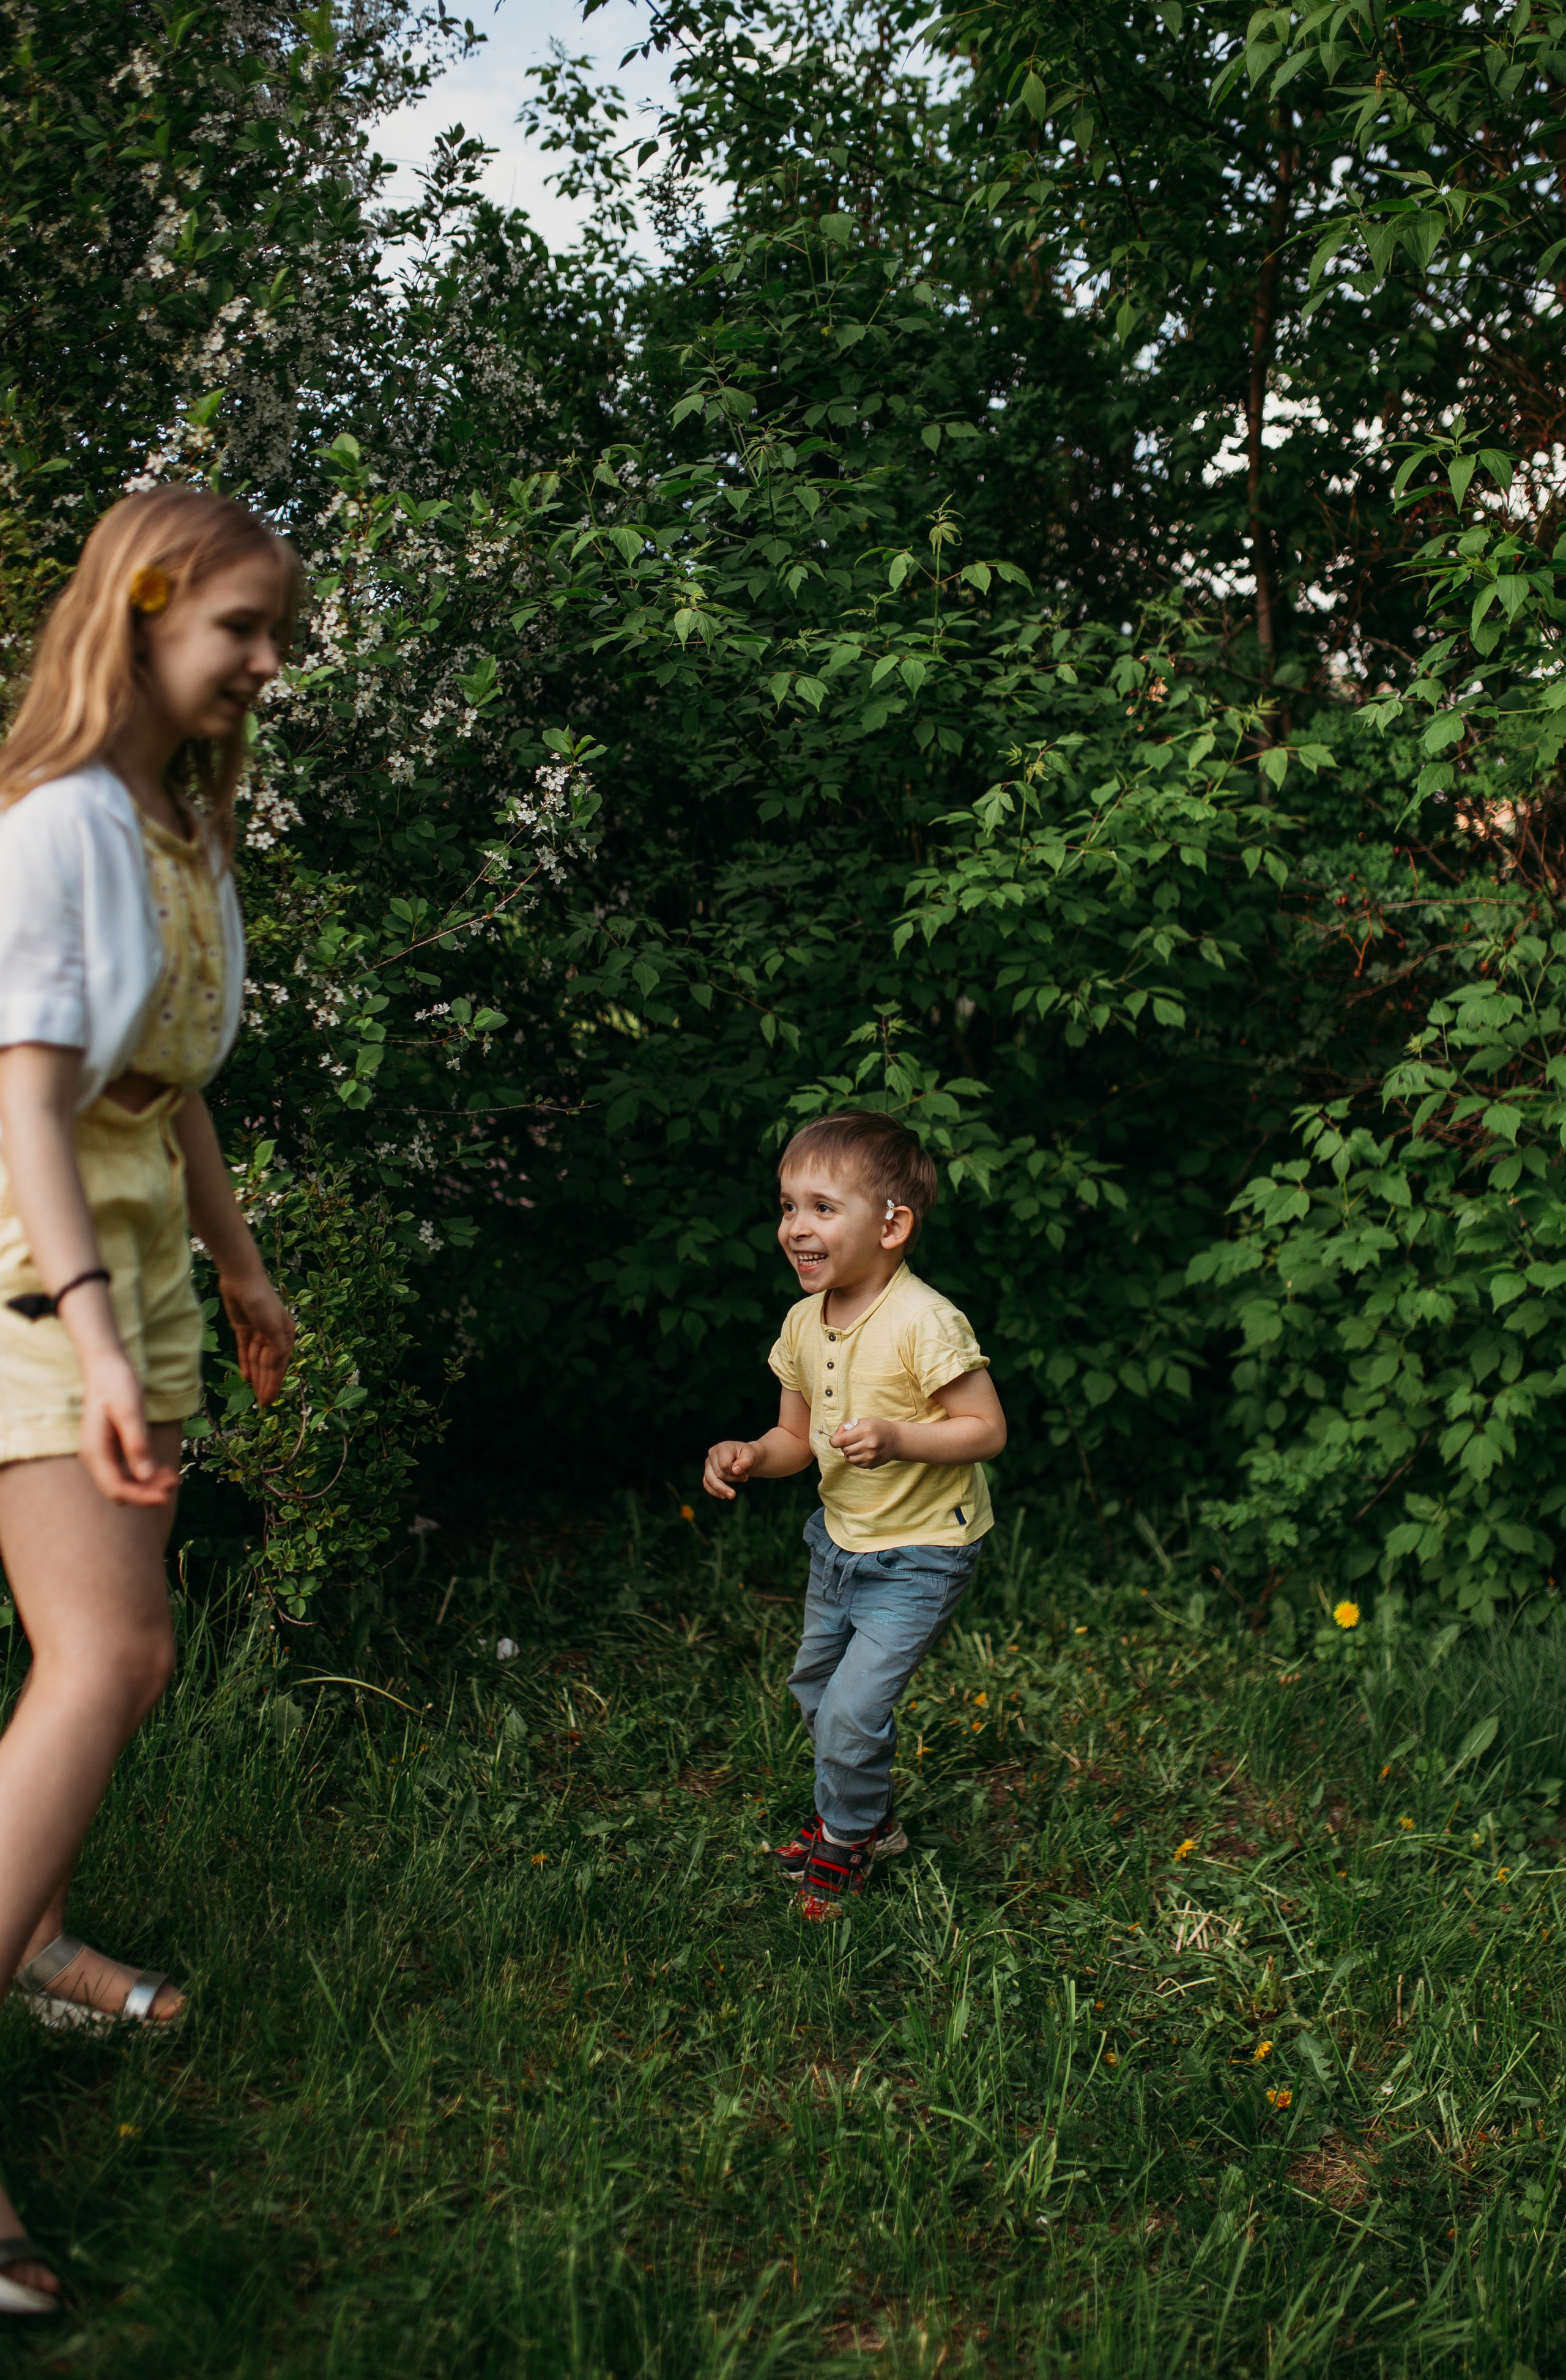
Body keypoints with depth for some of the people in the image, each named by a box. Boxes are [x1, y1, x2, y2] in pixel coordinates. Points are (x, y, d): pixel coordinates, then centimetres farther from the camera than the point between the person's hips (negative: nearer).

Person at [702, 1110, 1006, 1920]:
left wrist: (895, 1439, -35)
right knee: (814, 1688, 22)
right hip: (839, 1539, 8)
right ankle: (867, 1814, 46)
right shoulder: (803, 1323, -3)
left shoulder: (925, 1322, -26)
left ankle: (846, 1839, 23)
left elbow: (987, 1429, -22)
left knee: (853, 1710, -6)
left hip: (918, 1556, -8)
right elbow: (798, 1436, 7)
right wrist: (750, 1456, -13)